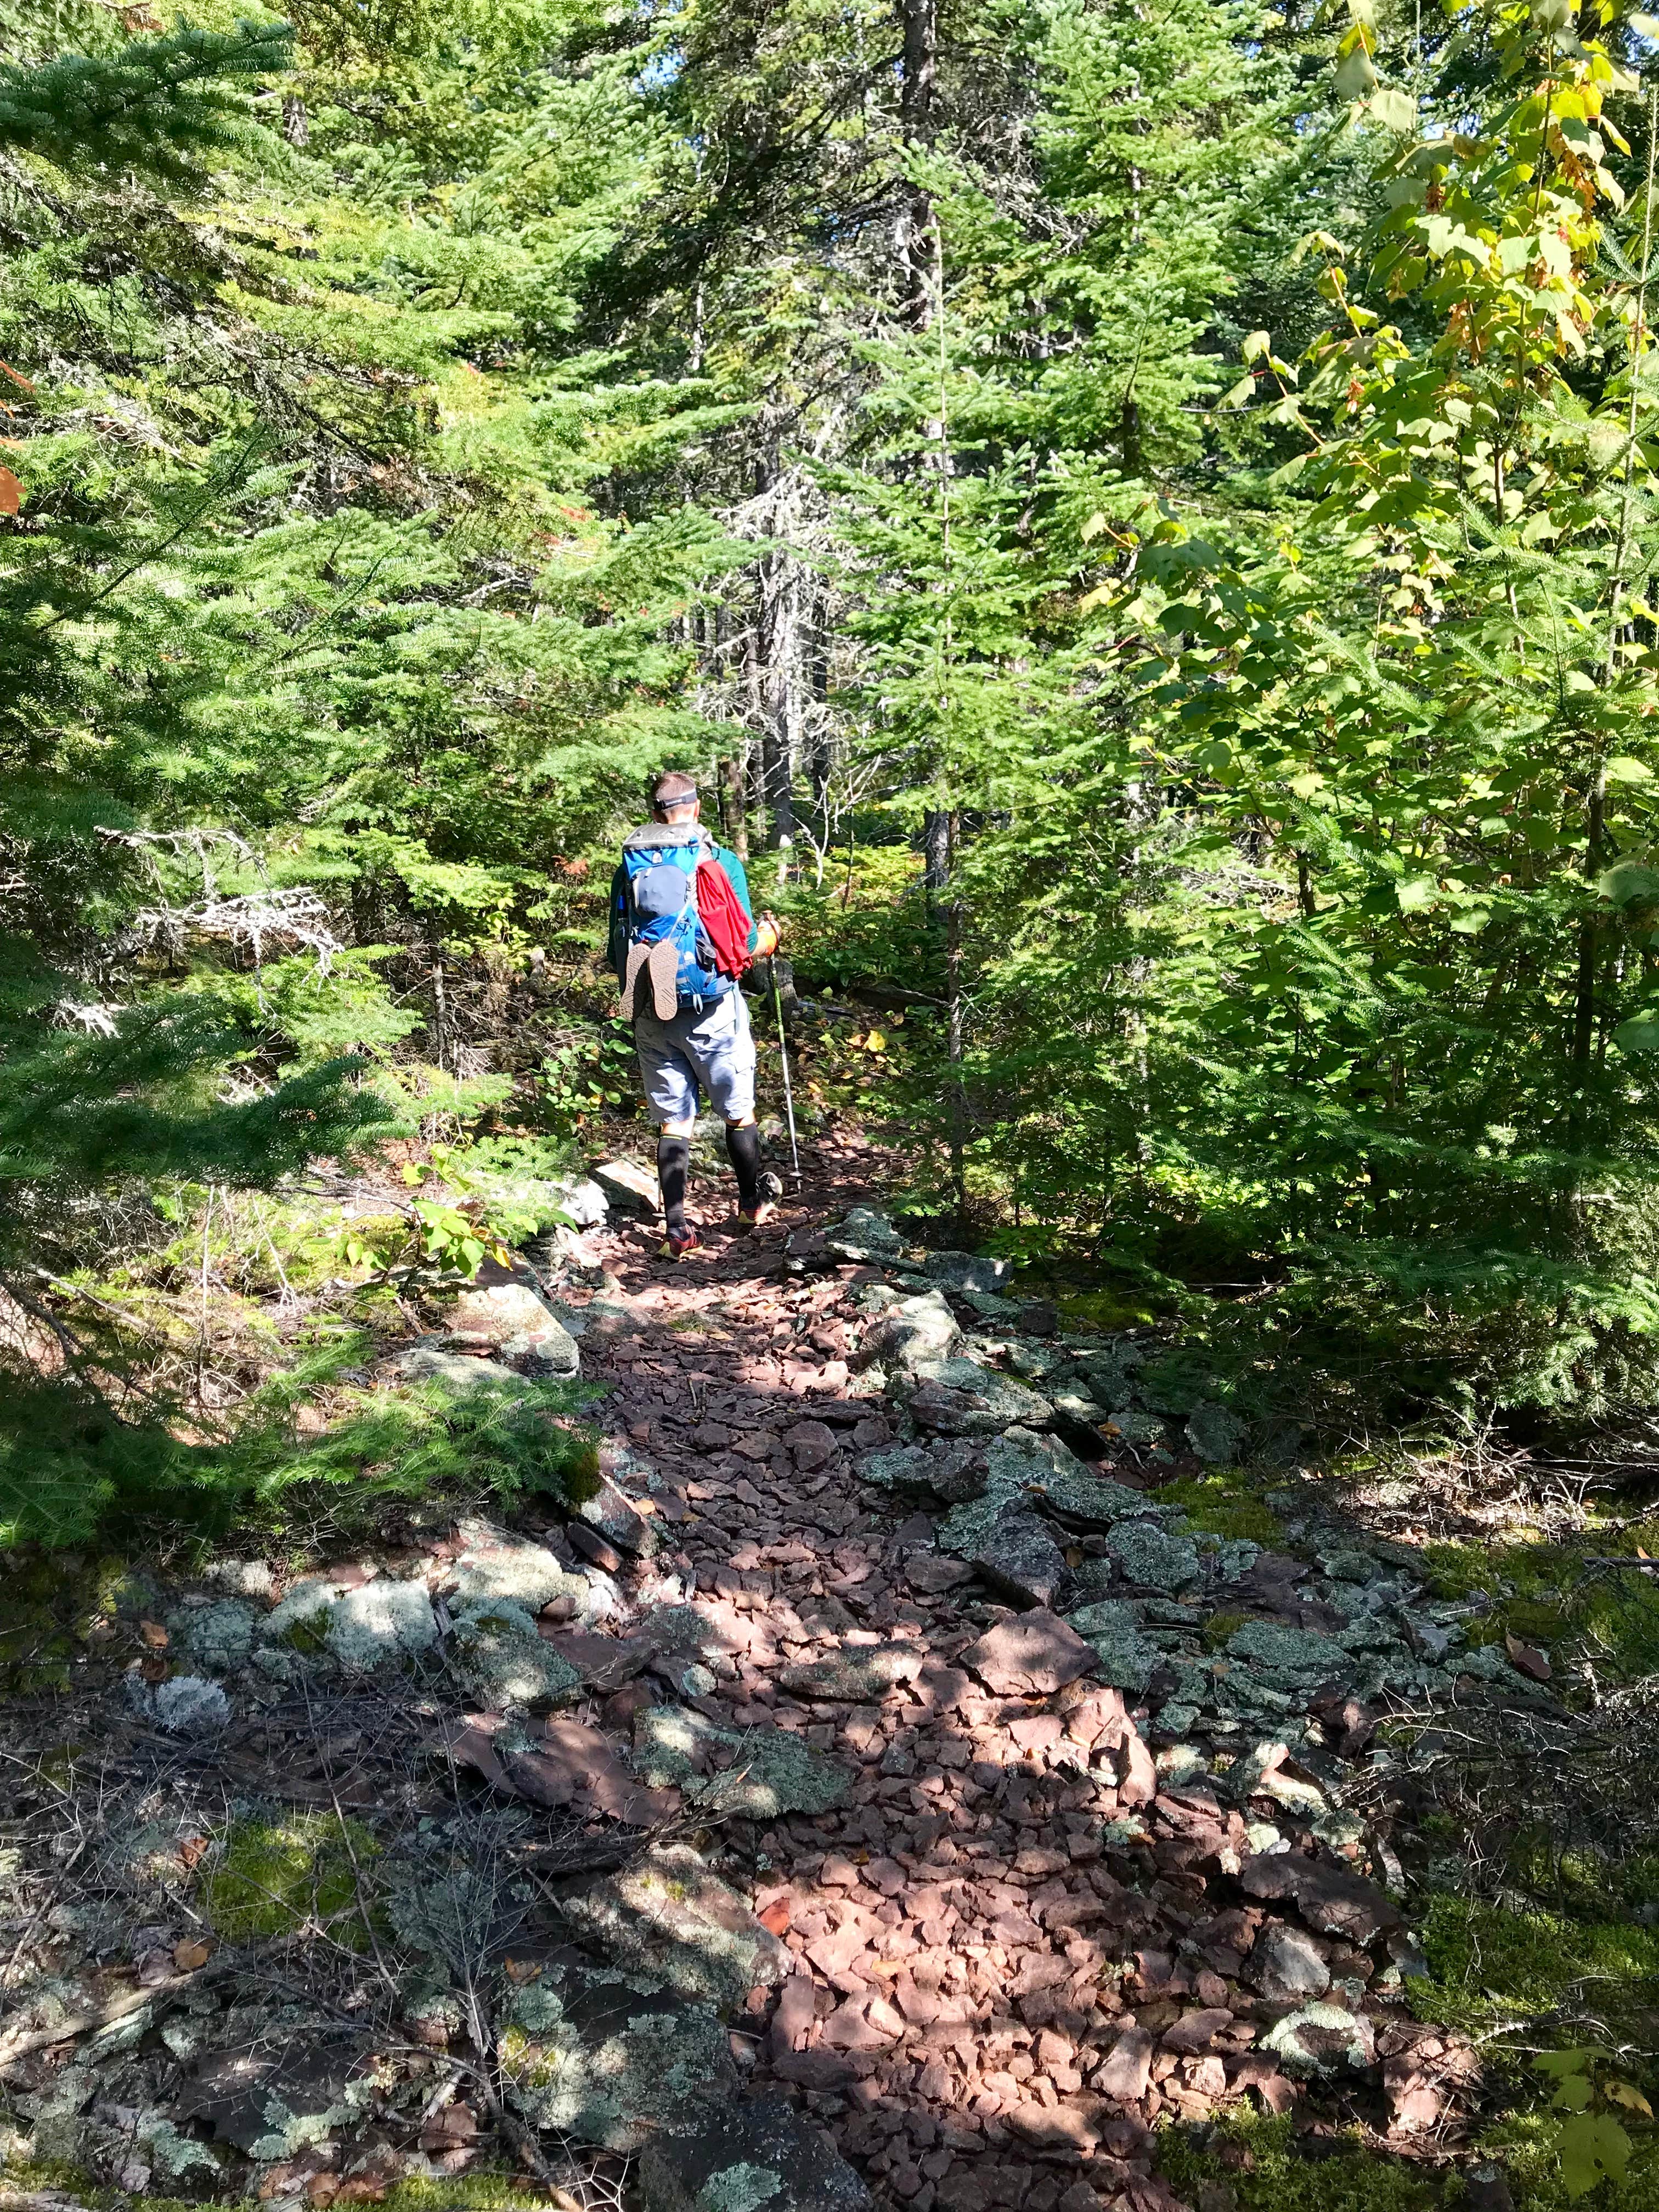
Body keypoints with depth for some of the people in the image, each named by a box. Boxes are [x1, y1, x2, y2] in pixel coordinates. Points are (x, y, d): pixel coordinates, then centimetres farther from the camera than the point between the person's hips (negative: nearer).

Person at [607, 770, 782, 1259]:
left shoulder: (629, 869, 1)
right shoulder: (721, 861, -7)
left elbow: (617, 955, 5)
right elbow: (745, 945, -5)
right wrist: (770, 935, 16)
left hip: (652, 1014, 2)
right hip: (712, 1010, -2)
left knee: (672, 1123, 10)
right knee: (738, 1113, 15)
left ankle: (677, 1231, 8)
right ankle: (751, 1206, 29)